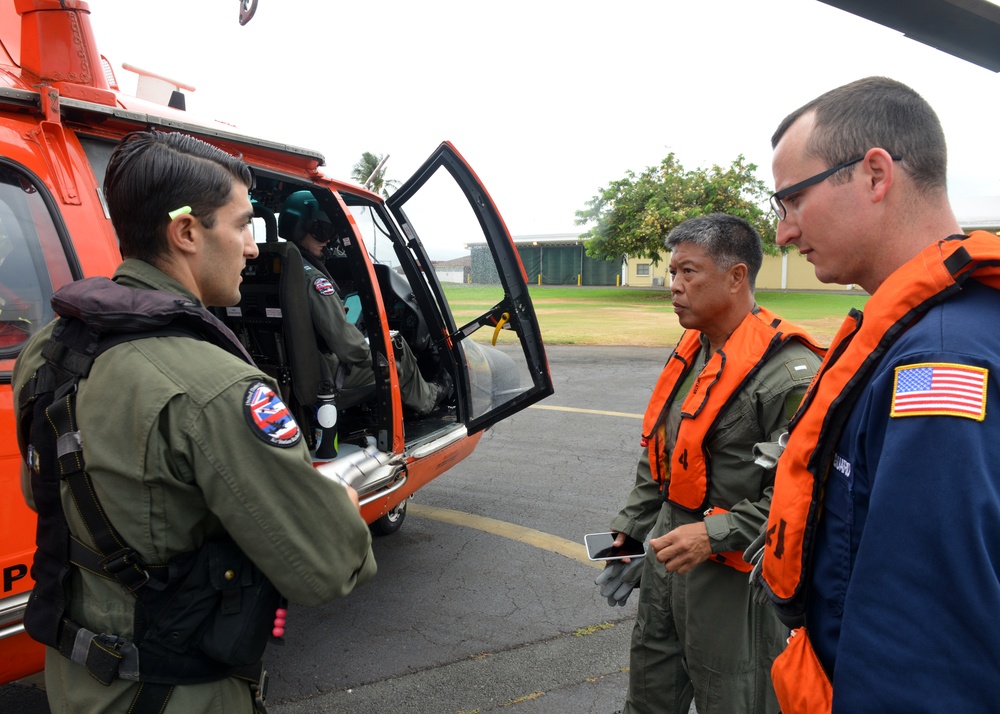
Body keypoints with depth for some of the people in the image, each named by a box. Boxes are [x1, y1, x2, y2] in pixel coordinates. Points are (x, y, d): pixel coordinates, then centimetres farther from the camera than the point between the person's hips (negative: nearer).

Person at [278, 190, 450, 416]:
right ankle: (426, 400, 29)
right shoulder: (312, 278, -25)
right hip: (326, 375, -9)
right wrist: (371, 356, -9)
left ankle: (424, 394, 33)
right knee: (398, 349, 7)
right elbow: (344, 341, -28)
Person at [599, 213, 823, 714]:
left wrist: (715, 534, -25)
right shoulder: (691, 352, 8)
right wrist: (632, 526, 15)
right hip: (668, 548, 8)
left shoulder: (787, 371, -21)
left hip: (733, 572, -8)